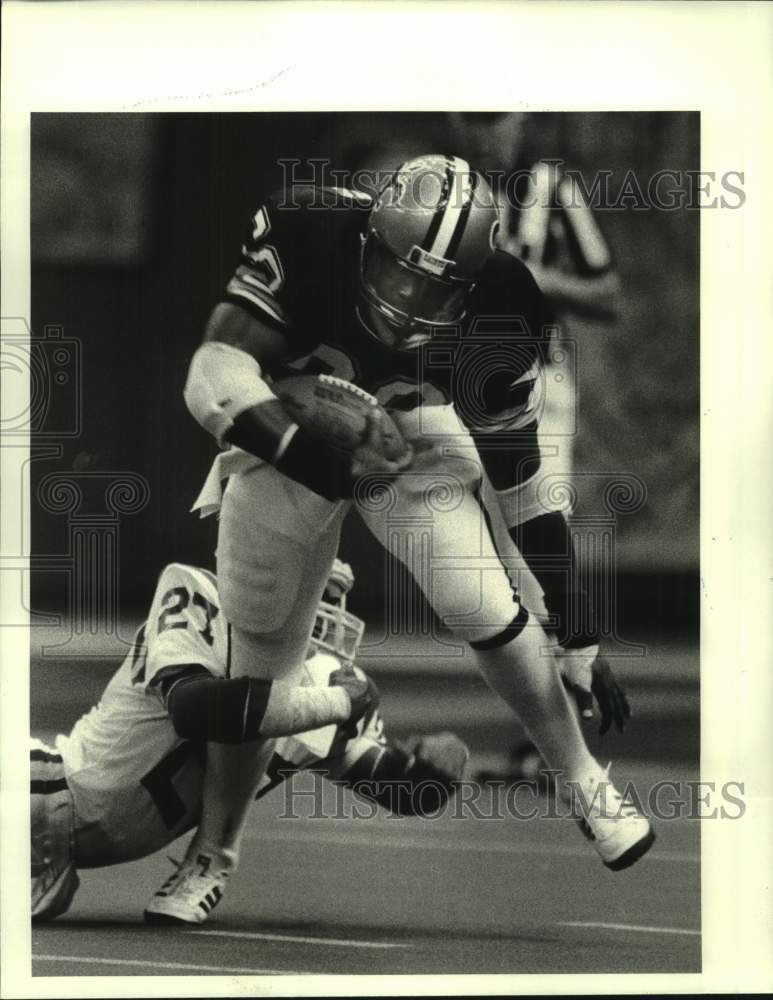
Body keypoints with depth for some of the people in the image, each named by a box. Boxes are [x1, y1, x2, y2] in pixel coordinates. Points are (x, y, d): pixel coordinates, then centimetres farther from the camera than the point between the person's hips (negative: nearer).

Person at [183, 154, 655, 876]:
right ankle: (218, 832, 33)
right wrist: (321, 462, -54)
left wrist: (583, 644, -16)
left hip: (405, 439, 0)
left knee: (489, 613, -16)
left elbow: (522, 483, -17)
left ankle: (585, 786, 5)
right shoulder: (306, 241, -34)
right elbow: (214, 378, -40)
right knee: (260, 655, 8)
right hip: (283, 431, 0)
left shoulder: (492, 317, -27)